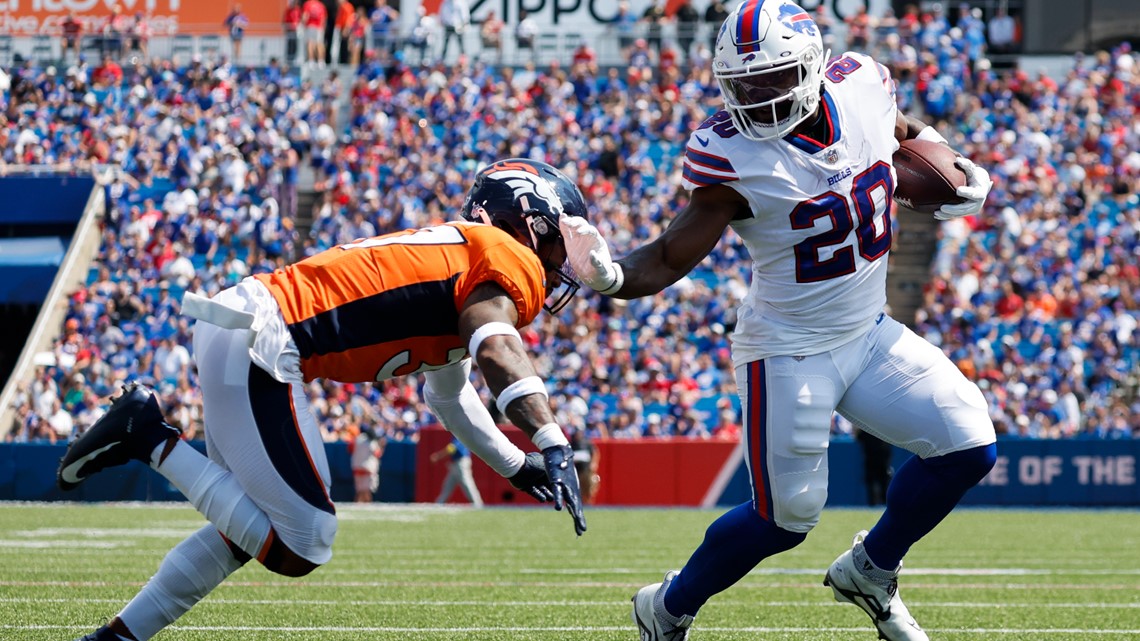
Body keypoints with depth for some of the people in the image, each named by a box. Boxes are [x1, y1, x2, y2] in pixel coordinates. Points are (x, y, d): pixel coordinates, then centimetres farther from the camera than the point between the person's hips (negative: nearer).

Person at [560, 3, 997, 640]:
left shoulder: (863, 87, -8)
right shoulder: (733, 156, -22)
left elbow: (911, 135, 18)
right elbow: (670, 258, -21)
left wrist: (960, 175, 4)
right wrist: (611, 274, -39)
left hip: (871, 334, 6)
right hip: (789, 353, -6)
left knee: (968, 449, -2)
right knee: (787, 516, -4)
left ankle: (869, 572, 20)